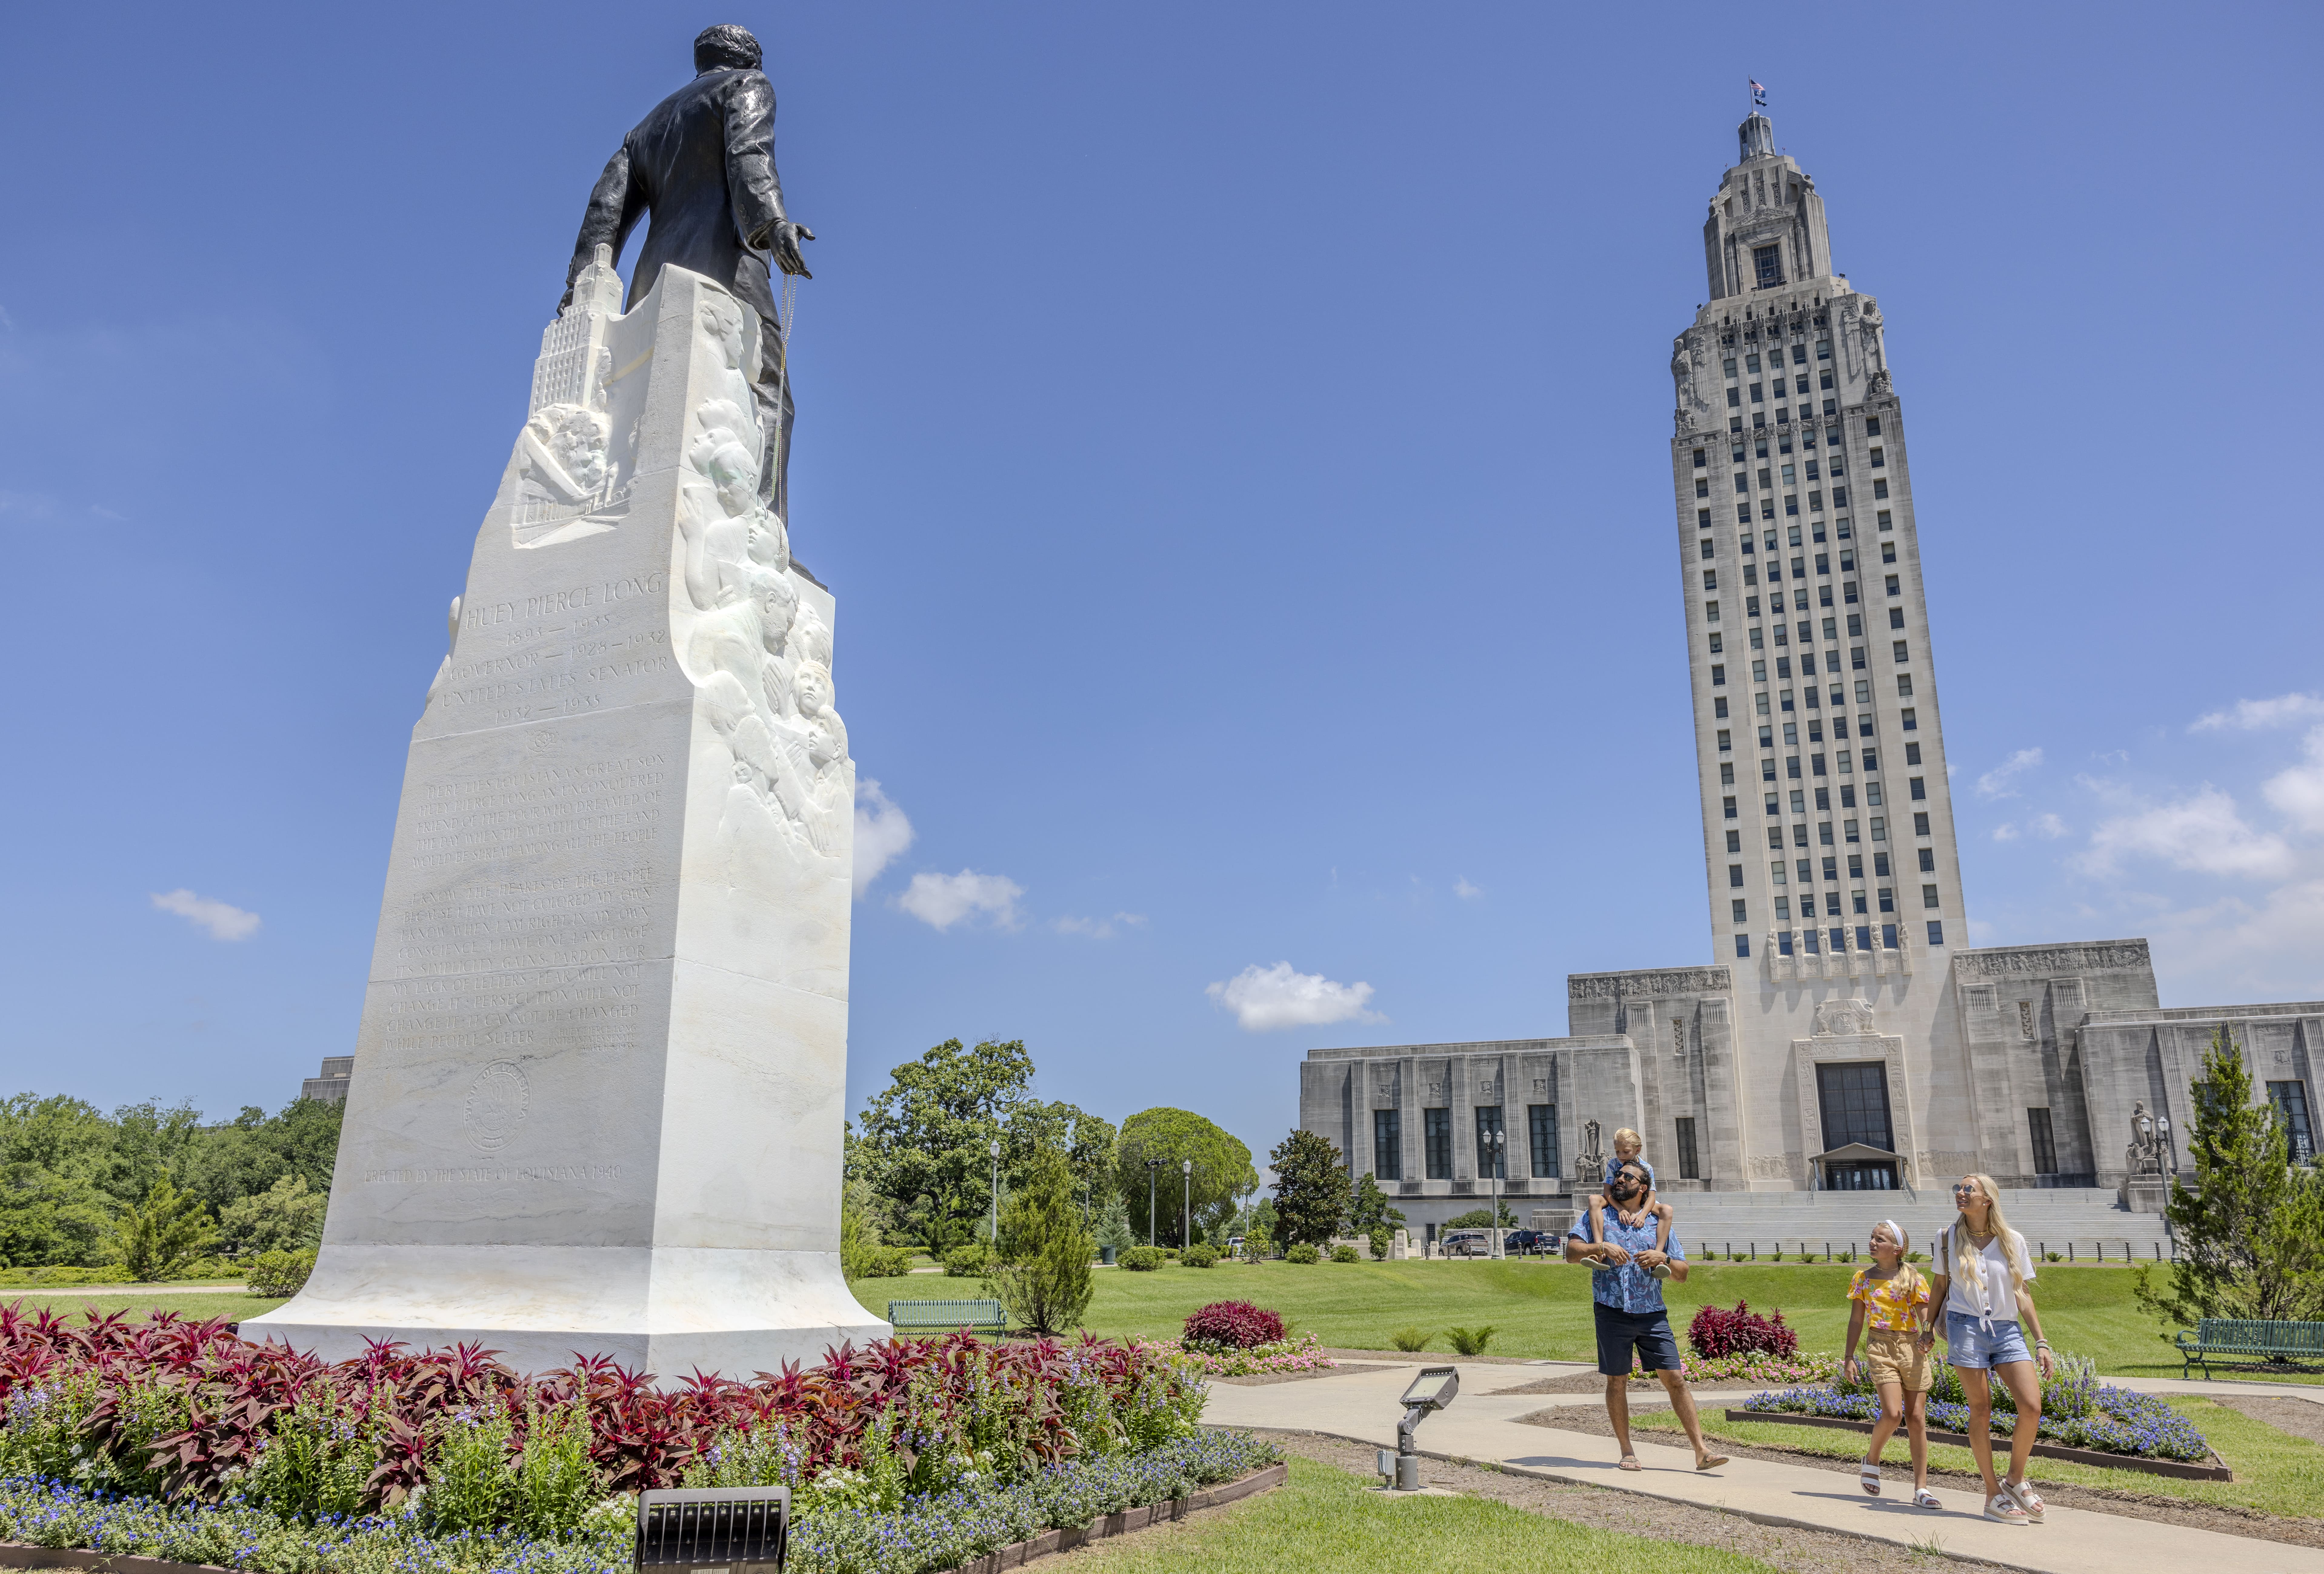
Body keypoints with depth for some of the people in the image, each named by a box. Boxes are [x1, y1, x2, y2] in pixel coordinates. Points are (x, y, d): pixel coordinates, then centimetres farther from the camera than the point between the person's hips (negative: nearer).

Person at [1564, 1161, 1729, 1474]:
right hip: (1612, 1312, -1)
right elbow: (1571, 1252, -3)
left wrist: (1663, 1258, -9)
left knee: (1675, 1379, -3)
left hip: (1653, 1314, 1)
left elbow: (1683, 1274, 11)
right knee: (1617, 1381, 3)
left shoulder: (1657, 1224, 13)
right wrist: (1602, 1247, -19)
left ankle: (1701, 1452, 0)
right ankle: (1627, 1452, 16)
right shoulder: (1595, 1217, 9)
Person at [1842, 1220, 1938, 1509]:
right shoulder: (1864, 1277, 7)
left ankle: (1921, 1489, 9)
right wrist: (1849, 1357, 7)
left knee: (1917, 1418, 1)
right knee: (1892, 1413, -16)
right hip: (1881, 1347, -1)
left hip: (1912, 1347, 1)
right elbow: (1857, 1319, 10)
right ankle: (1872, 1460, 11)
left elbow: (1925, 1315, -1)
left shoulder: (1913, 1277, 3)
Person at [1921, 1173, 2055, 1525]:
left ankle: (2015, 1479, 12)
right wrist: (1928, 1328, 16)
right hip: (1966, 1328, -1)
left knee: (2032, 1407, -11)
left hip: (2008, 1331, 1)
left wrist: (2041, 1342, 2)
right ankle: (1993, 1495, 10)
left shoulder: (2013, 1241, 3)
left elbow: (2023, 1294, 6)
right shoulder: (1949, 1238, 4)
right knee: (1981, 1411, -1)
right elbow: (1939, 1285, 14)